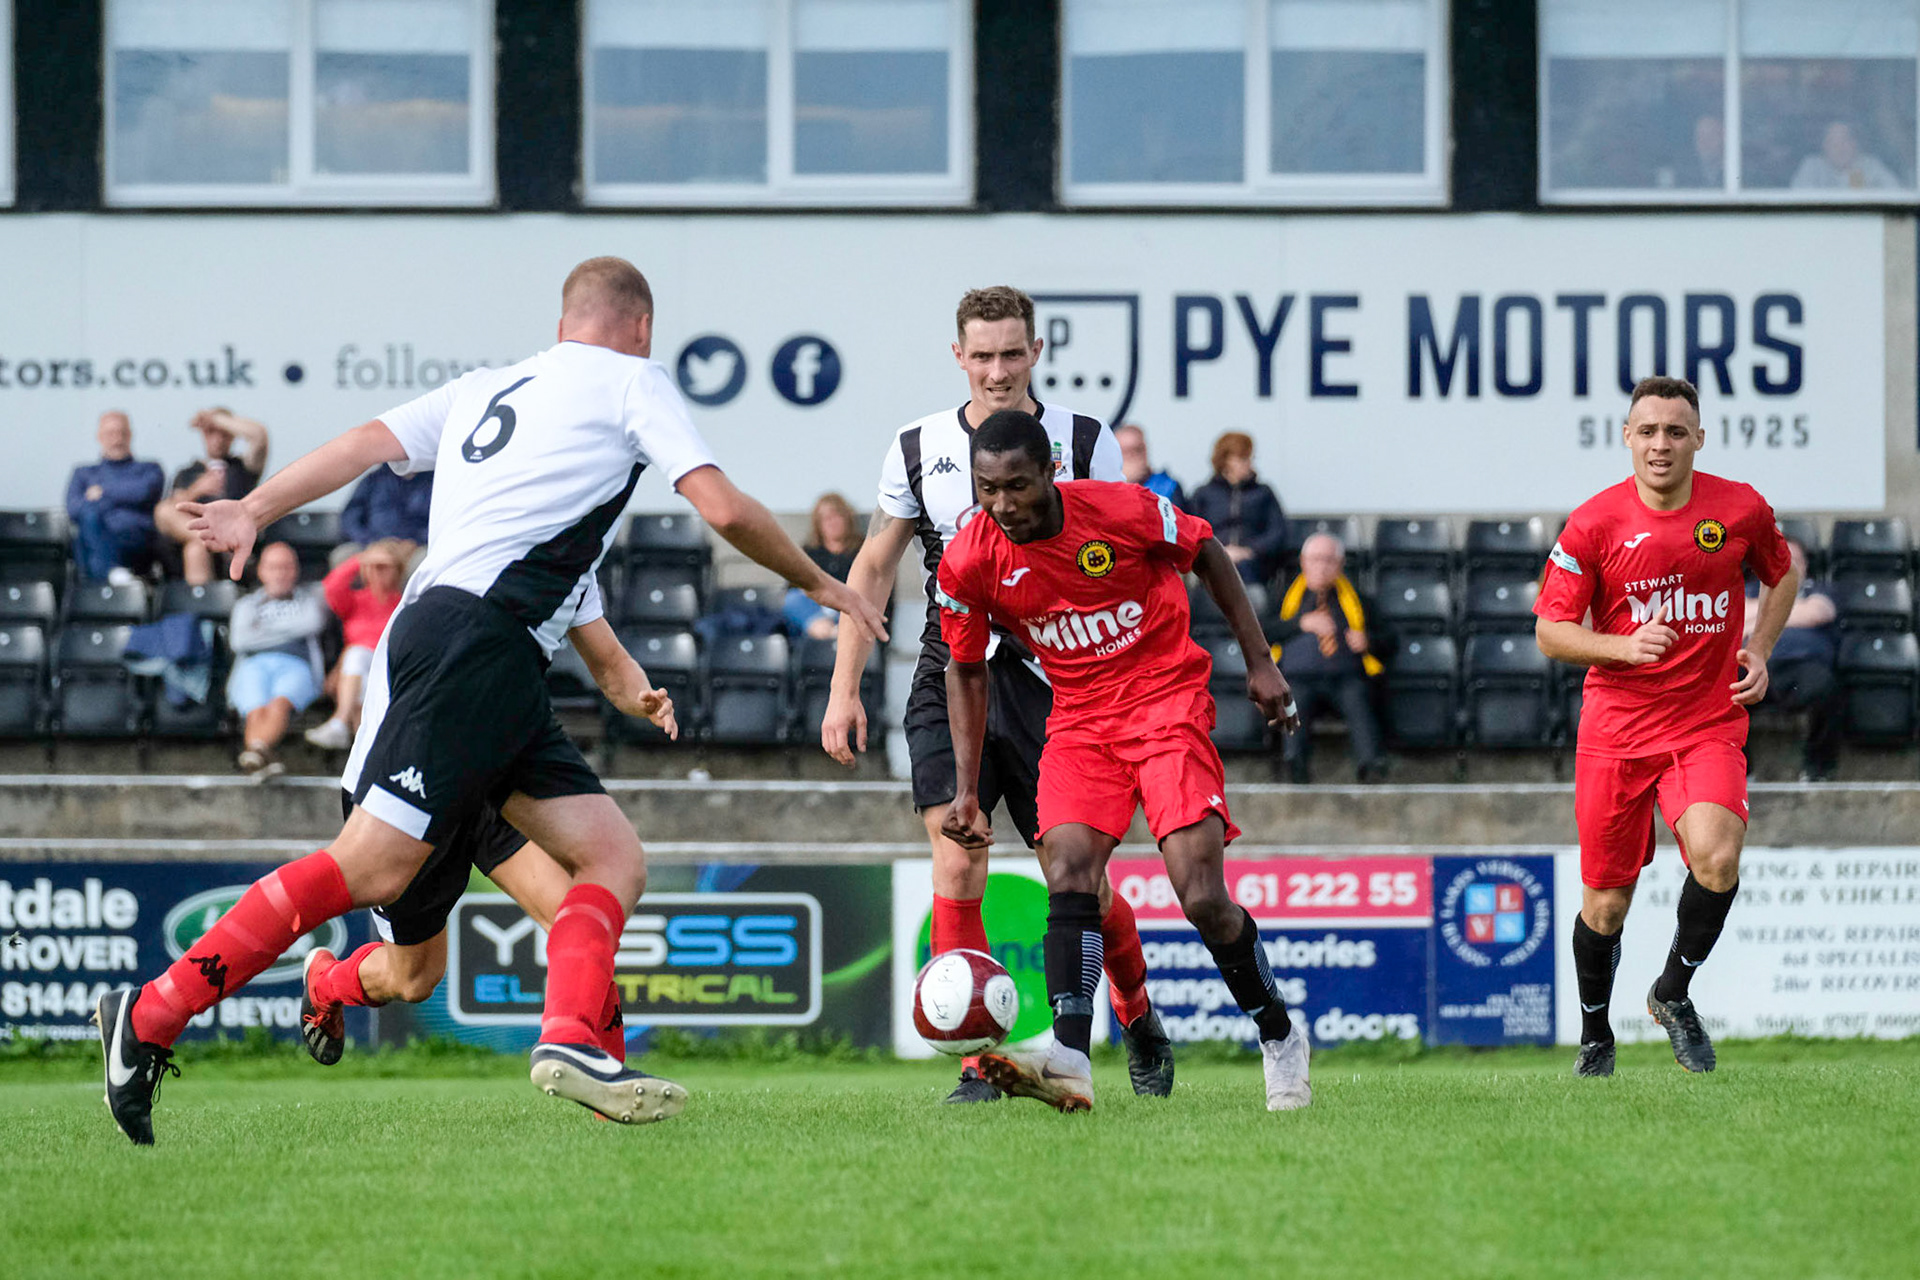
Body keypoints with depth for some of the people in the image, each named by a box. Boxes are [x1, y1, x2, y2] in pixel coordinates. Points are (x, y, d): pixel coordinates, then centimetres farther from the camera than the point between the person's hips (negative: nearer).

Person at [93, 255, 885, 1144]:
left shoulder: (489, 389, 26)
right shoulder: (631, 381, 8)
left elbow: (371, 442, 13)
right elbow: (723, 509, 1)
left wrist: (255, 510, 8)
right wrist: (817, 582, 15)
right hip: (475, 641, -9)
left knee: (615, 860, 3)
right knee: (372, 866, -16)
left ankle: (570, 1042, -18)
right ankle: (150, 1017, -17)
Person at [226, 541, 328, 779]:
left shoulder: (310, 597, 29)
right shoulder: (247, 605, 32)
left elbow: (314, 624, 5)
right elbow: (238, 641, 12)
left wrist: (267, 629, 9)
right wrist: (289, 632, 9)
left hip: (296, 667, -2)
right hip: (253, 666, 2)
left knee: (280, 704, -39)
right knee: (257, 712, -35)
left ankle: (256, 750, -67)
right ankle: (264, 761, -63)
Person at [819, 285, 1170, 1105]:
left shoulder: (1084, 445, 0)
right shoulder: (919, 448, 4)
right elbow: (873, 568, 12)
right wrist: (844, 688, 6)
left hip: (1052, 679, -1)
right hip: (951, 678, 1)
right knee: (957, 866, -13)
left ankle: (1138, 1015, 30)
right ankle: (981, 1060, -9)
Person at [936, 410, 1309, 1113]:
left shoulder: (1124, 510, -17)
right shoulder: (968, 562, -9)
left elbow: (1207, 554, 3)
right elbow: (966, 669, 7)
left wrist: (1259, 662, 2)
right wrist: (967, 790, 3)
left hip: (1166, 697, -3)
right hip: (1079, 719, 3)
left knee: (1202, 898, -13)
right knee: (1068, 875, -22)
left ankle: (1280, 1035, 11)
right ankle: (1070, 1063, -35)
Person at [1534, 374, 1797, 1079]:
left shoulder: (1741, 508, -2)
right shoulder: (1594, 523, -6)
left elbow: (1782, 573, 20)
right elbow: (1550, 631, -2)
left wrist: (1758, 651, 6)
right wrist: (1624, 646, -19)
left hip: (1709, 723, 0)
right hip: (1616, 725, 0)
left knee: (1716, 857, -26)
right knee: (1606, 901, 5)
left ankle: (1674, 993, 0)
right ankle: (1595, 1035, 31)